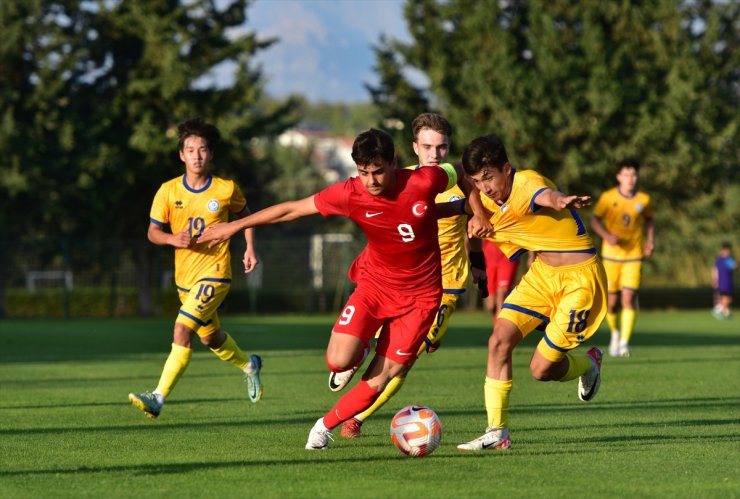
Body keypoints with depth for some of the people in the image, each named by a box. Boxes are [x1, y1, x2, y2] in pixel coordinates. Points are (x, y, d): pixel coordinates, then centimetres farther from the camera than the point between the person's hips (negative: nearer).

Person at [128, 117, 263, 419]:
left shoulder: (226, 190, -6)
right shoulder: (169, 191, -4)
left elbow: (244, 213, 14)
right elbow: (153, 231, 1)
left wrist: (250, 248, 4)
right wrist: (173, 239, -20)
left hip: (214, 273, -5)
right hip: (185, 277, 5)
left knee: (182, 330, -21)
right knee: (211, 338, 21)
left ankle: (158, 398, -23)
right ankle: (249, 365, 52)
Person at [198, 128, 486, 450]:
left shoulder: (424, 182, -21)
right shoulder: (350, 194, -18)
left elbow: (459, 173, 2)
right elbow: (293, 209, -7)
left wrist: (478, 212, 8)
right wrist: (236, 226, -1)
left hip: (419, 297, -1)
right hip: (374, 283, 1)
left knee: (379, 380, -5)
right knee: (339, 360, -18)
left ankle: (326, 425, 16)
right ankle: (357, 353, 18)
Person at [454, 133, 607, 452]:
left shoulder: (527, 182, -24)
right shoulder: (489, 200, 0)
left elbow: (545, 195, -49)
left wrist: (561, 201, -75)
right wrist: (478, 222, -3)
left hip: (580, 277, -8)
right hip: (542, 273, 8)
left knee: (541, 369, -5)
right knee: (500, 339, -11)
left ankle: (589, 363, 30)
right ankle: (497, 432, -3)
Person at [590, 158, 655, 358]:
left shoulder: (644, 199, 1)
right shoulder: (608, 197, -4)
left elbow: (649, 220, 17)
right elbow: (595, 220, 1)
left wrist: (650, 241, 2)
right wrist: (607, 236, -17)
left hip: (634, 254, 0)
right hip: (611, 254, 0)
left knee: (629, 297, -15)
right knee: (612, 301, 4)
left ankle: (624, 342, -15)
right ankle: (615, 332, 33)